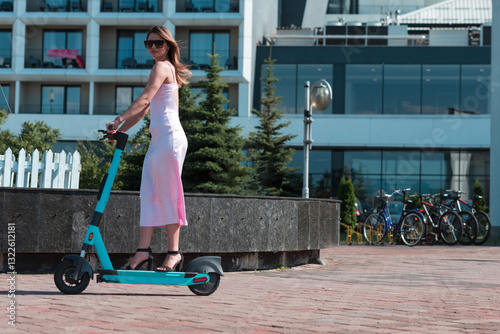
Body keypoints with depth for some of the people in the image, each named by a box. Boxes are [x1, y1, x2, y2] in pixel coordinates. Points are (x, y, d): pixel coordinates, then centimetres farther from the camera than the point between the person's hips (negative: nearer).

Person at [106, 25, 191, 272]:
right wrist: (121, 130, 18)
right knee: (149, 195, 4)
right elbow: (144, 108, 23)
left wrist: (118, 120, -23)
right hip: (159, 139, 10)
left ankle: (173, 253, -1)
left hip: (169, 137, -10)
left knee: (167, 196, -6)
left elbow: (144, 99, -19)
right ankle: (143, 251, 3)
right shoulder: (167, 69, 23)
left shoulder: (162, 67, -6)